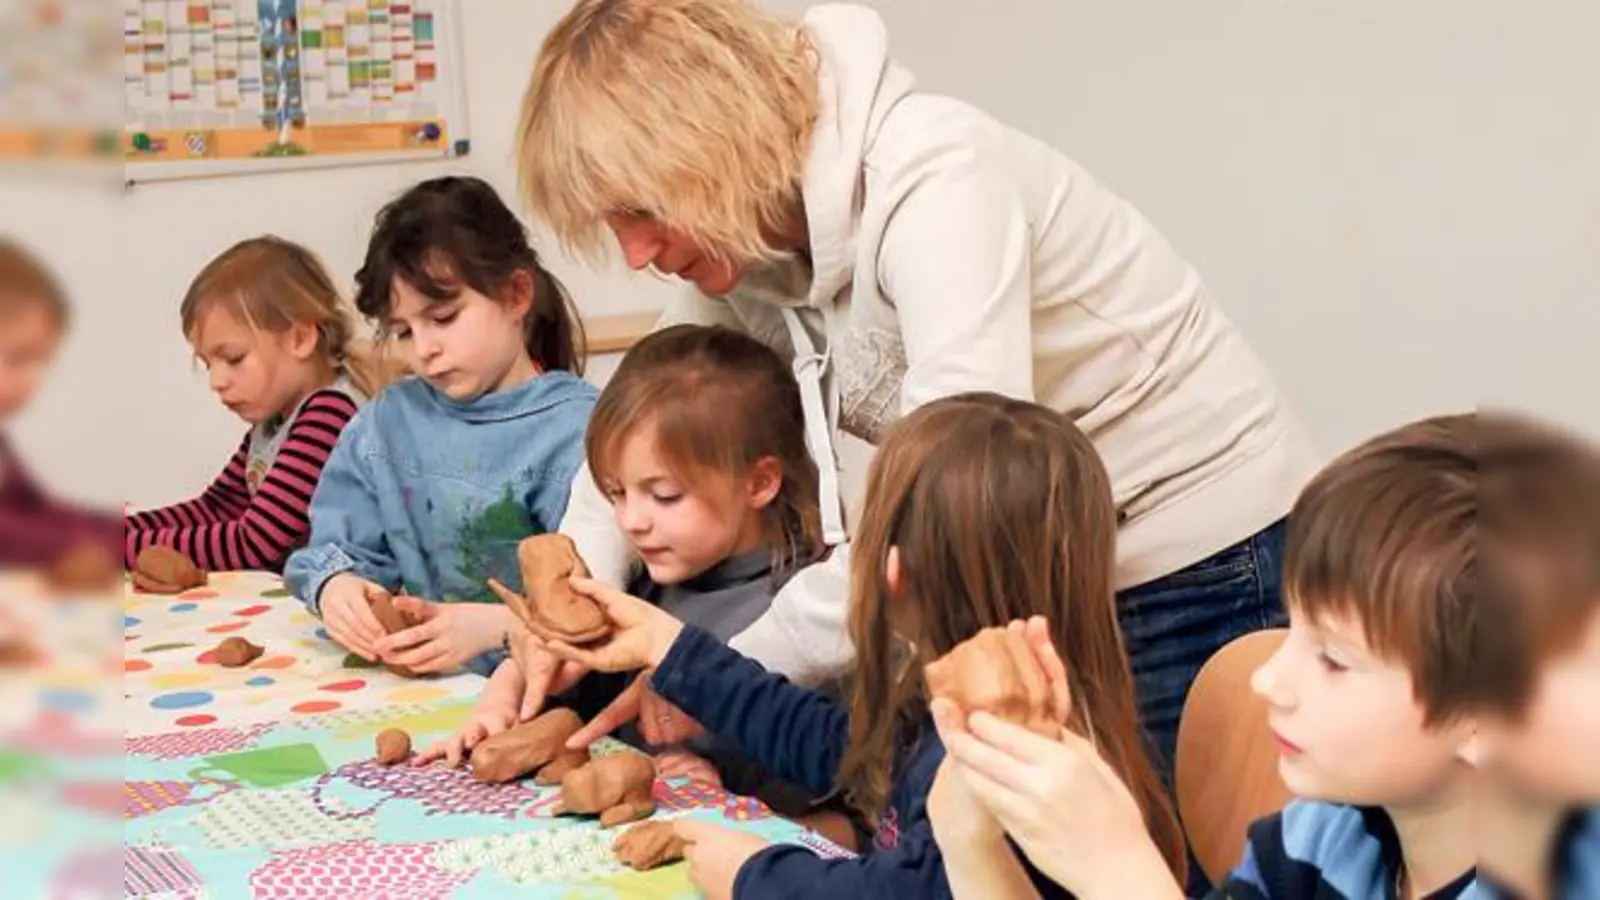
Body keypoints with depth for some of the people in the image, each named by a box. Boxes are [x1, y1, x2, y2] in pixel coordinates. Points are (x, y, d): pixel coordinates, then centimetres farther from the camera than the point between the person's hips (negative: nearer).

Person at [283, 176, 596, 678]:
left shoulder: (578, 426, -6)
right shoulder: (387, 420, 13)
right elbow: (342, 546, 12)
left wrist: (495, 626, -28)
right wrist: (334, 585, -11)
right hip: (407, 680, 7)